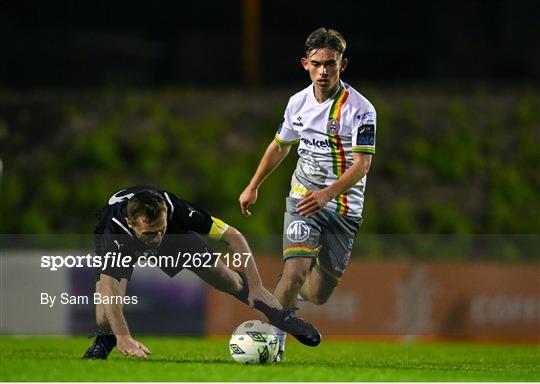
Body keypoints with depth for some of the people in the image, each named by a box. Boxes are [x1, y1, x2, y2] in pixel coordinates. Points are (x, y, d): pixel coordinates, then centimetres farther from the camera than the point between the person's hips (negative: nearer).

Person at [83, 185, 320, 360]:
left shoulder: (174, 209, -39)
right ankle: (104, 340, 13)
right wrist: (123, 337, -64)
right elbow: (108, 288, -52)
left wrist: (256, 286, -33)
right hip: (119, 241, -2)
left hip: (175, 234, 2)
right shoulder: (115, 227, -46)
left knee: (229, 281, -1)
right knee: (105, 320, -22)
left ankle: (279, 314, 23)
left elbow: (232, 236, -28)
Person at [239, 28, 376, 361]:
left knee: (319, 295, 3)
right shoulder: (298, 102, 2)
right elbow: (280, 145, 20)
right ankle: (274, 343, -4)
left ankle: (295, 291, 41)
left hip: (344, 207, -2)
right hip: (303, 197, 2)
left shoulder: (360, 109, -14)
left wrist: (327, 194, -34)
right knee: (296, 270, -22)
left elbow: (362, 163, -20)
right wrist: (253, 187, 24)